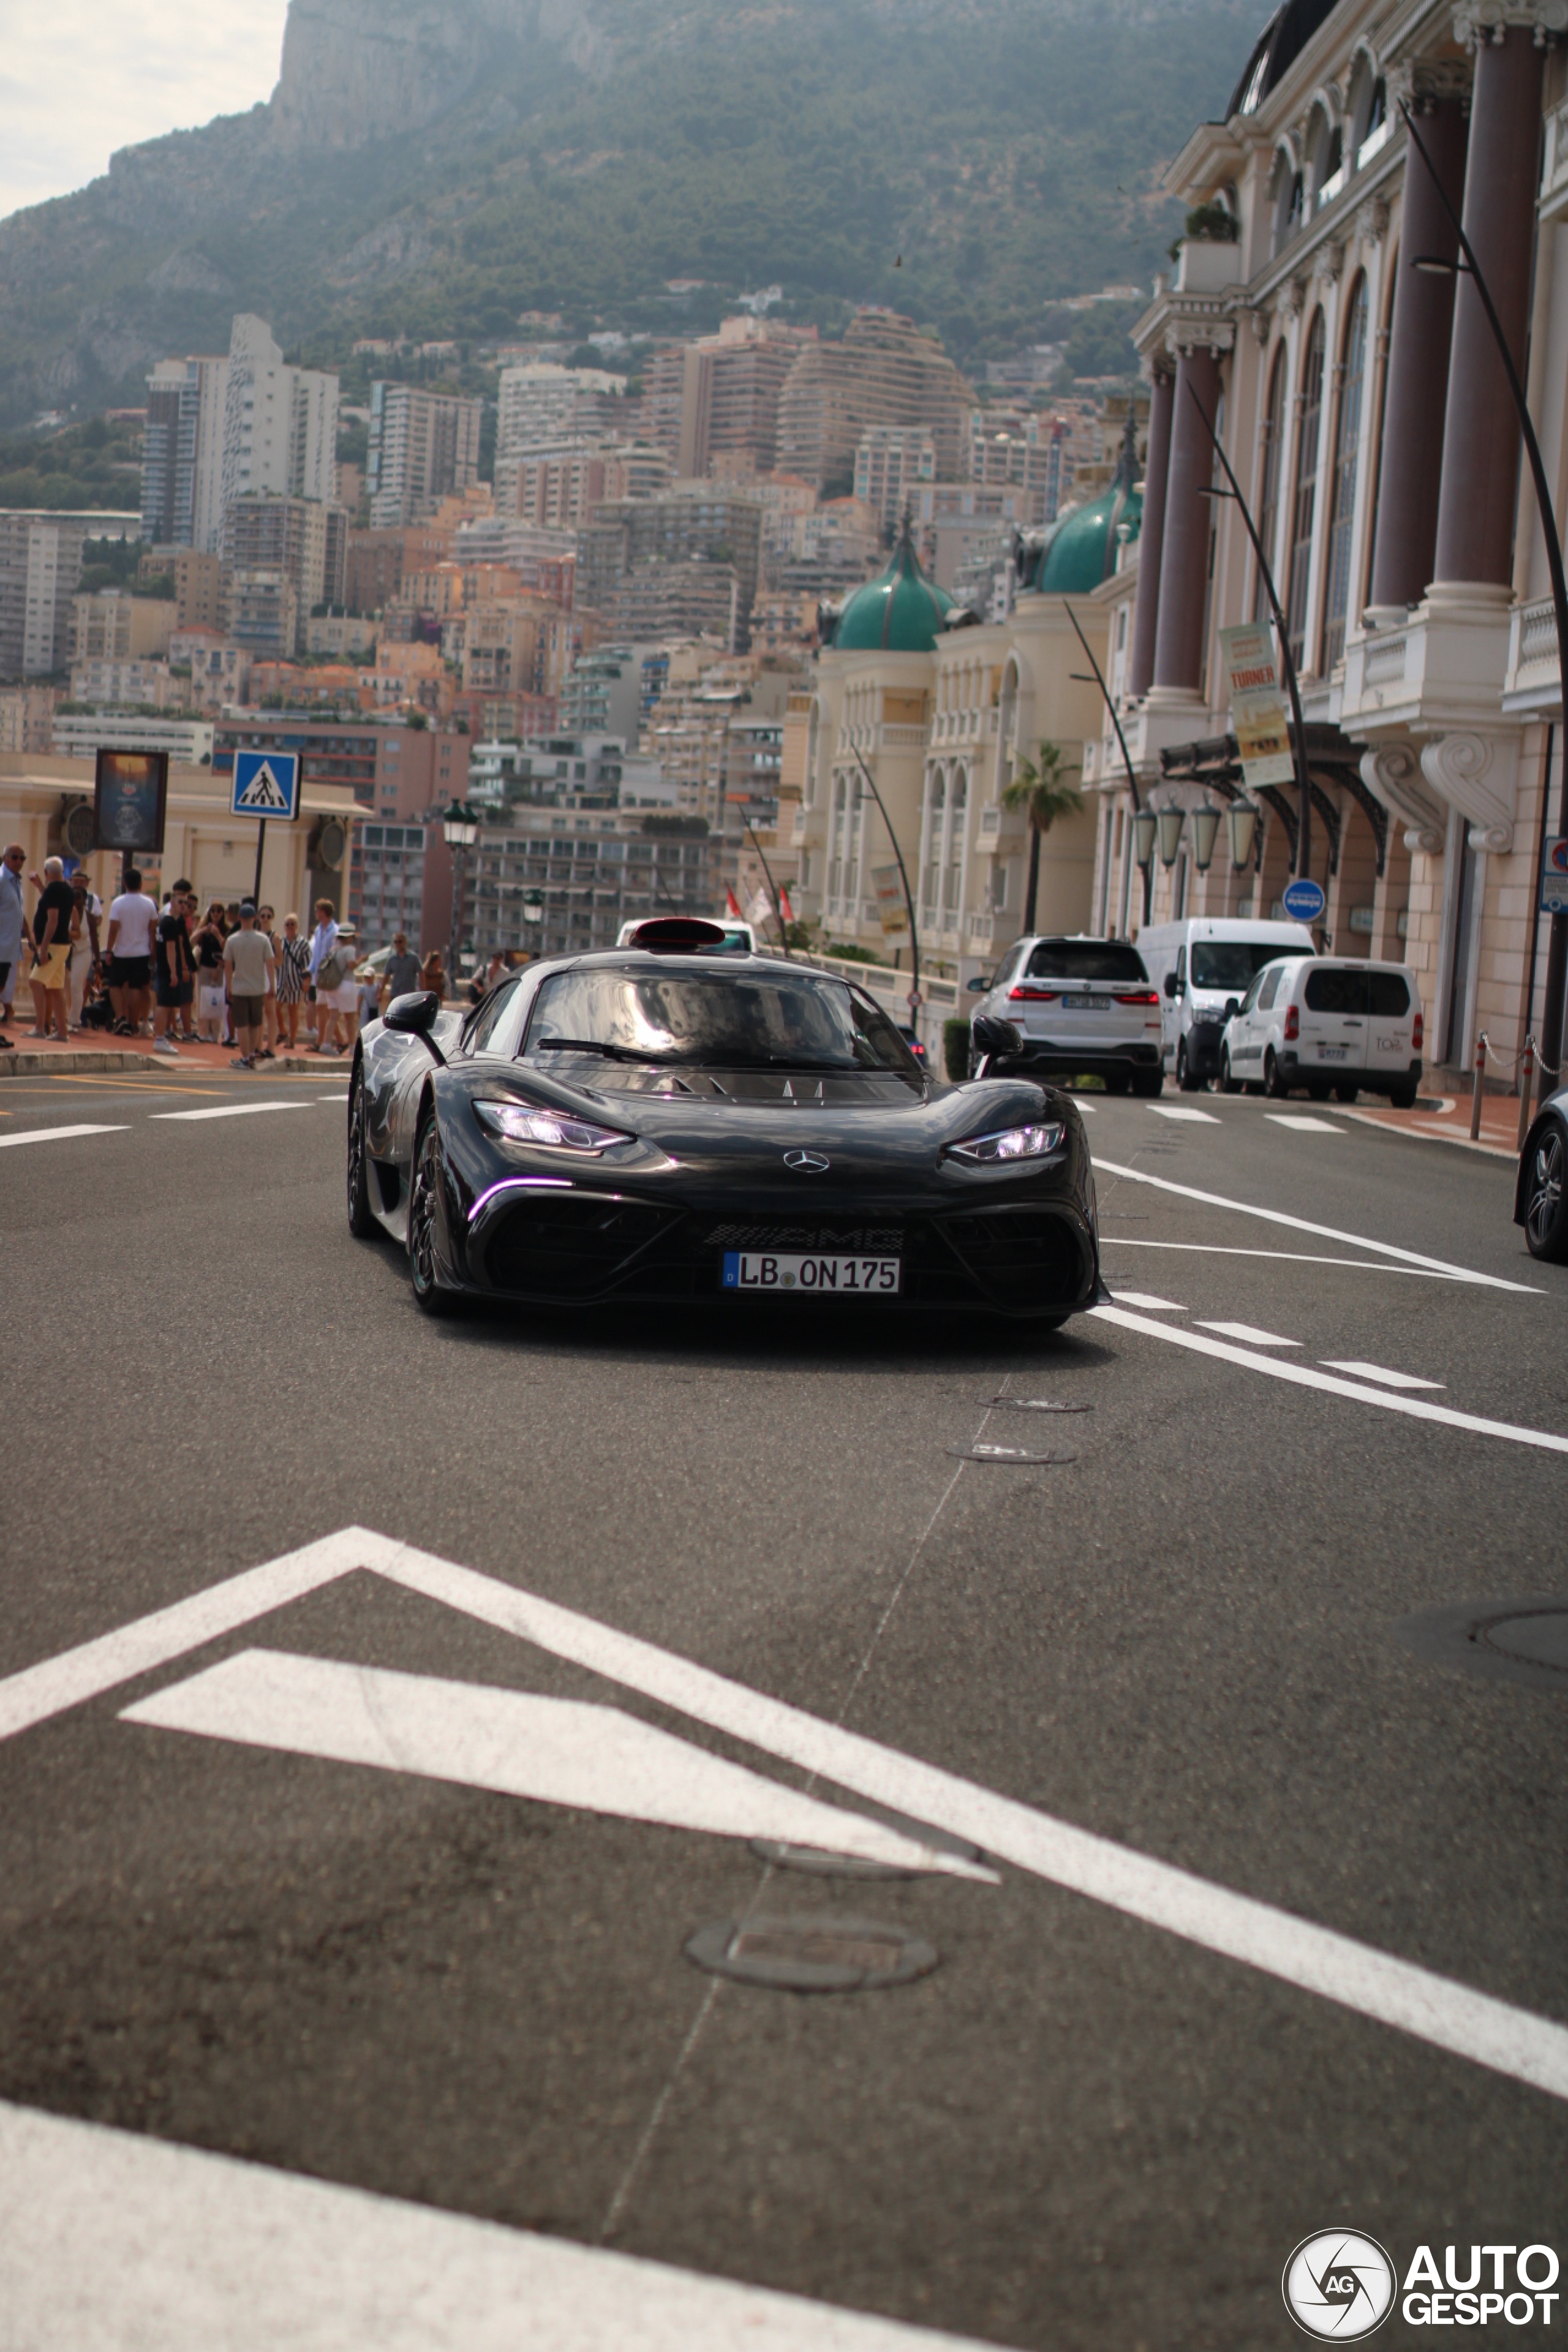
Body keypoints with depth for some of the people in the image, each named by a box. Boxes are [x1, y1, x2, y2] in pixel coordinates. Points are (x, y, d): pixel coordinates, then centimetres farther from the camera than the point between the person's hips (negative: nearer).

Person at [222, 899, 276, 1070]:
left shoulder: (232, 940, -7)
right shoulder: (263, 939, -7)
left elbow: (227, 966, -2)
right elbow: (271, 964, -5)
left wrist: (229, 988, 9)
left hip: (239, 989, -1)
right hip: (258, 989, 1)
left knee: (242, 1025, 3)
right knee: (255, 1024, 16)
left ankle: (245, 1059, 2)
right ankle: (252, 1055, 18)